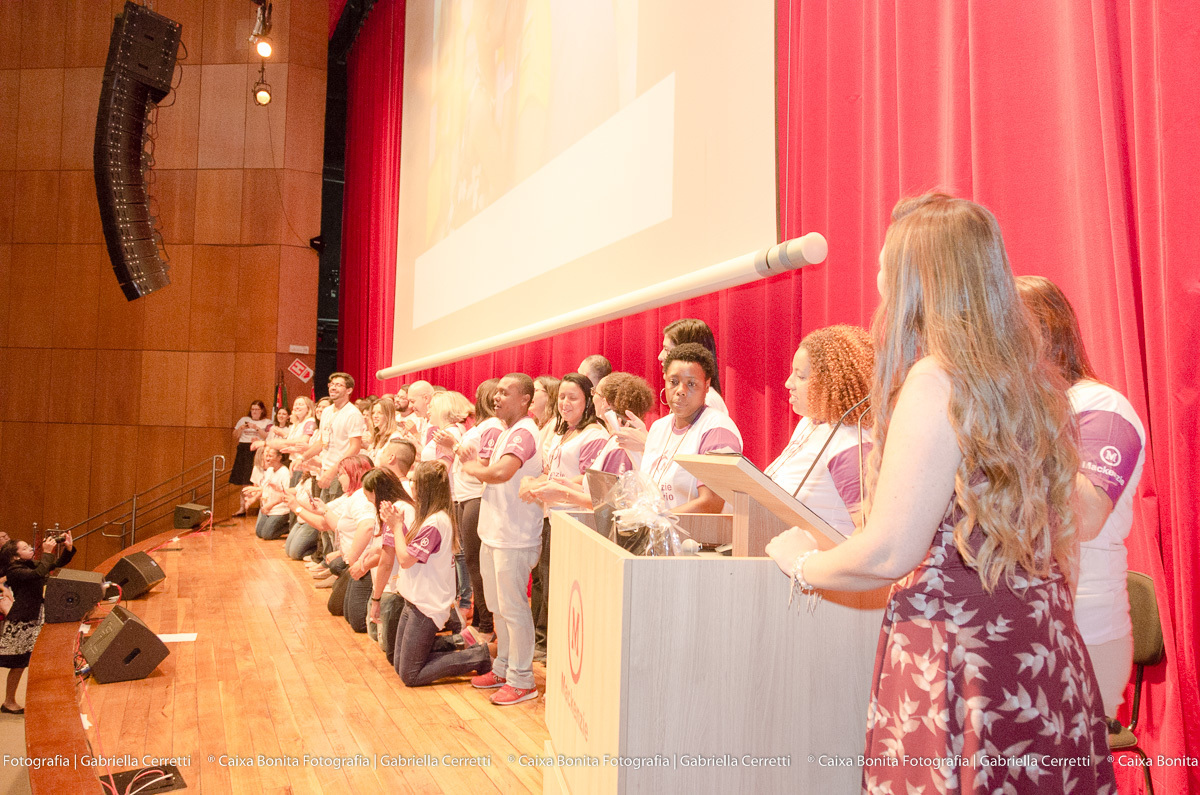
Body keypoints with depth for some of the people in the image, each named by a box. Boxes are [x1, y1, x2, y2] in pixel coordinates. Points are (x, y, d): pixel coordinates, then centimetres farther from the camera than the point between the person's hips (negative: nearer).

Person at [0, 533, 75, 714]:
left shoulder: (31, 565, 9)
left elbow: (59, 563, 14)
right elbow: (39, 574, -33)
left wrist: (68, 548, -2)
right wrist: (47, 553, -26)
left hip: (37, 617, 8)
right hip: (21, 623, -8)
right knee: (19, 663, 1)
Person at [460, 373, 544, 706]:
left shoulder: (524, 433, -18)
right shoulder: (507, 432, 15)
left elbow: (501, 472, -33)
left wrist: (473, 468, -15)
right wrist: (474, 462, 0)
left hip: (514, 538, -10)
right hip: (493, 534, 10)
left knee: (513, 608, -1)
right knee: (498, 606, 19)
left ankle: (522, 680, 9)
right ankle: (503, 668, 32)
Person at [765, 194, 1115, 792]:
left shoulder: (936, 379, -16)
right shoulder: (1035, 383, 10)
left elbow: (888, 554, -17)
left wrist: (802, 564, 0)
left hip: (961, 657, -8)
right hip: (1046, 649, 9)